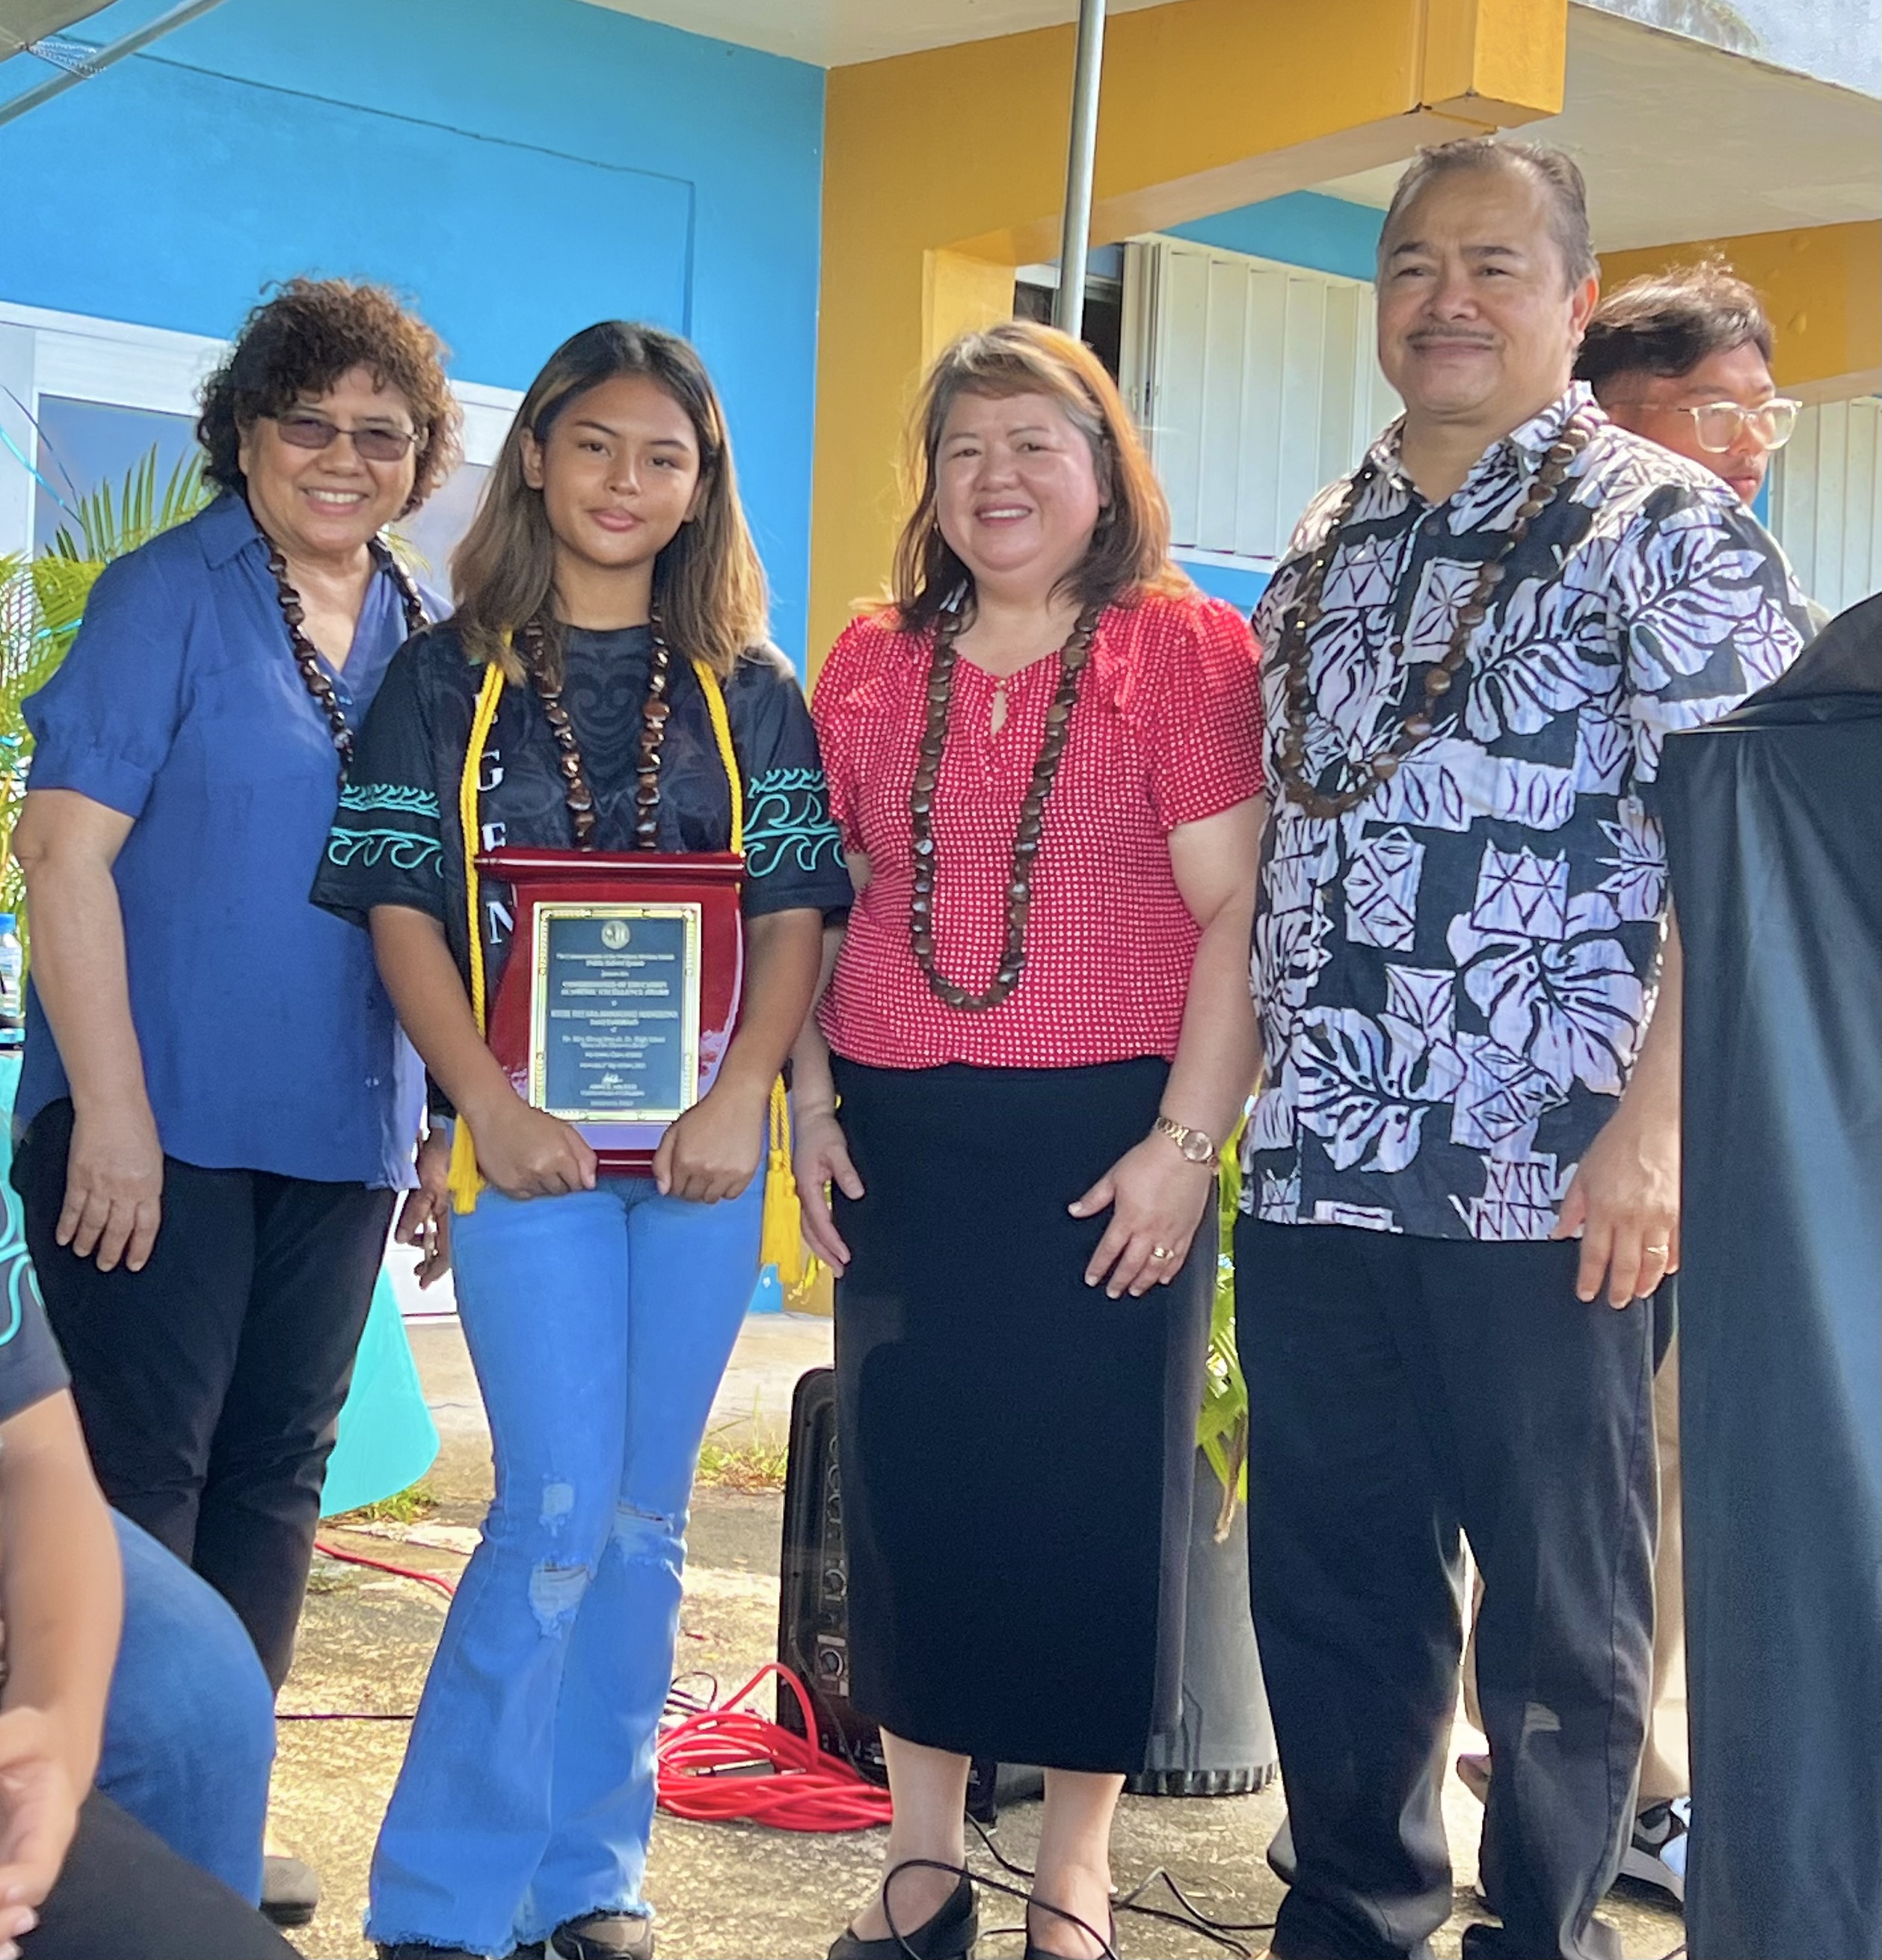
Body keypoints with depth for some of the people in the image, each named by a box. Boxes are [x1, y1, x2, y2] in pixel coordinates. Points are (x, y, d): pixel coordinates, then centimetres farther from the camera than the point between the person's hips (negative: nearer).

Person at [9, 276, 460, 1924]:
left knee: (276, 1474, 12)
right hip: (162, 1120, -6)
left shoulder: (425, 641, 11)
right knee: (140, 1472, -1)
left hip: (339, 1135, 6)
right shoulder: (168, 598, -6)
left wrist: (441, 1116, 13)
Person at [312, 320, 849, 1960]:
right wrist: (493, 1105, -14)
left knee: (644, 1518, 8)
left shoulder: (751, 692, 10)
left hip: (702, 1145, 3)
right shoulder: (447, 678, 4)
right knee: (560, 1508, -8)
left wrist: (741, 1097, -11)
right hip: (528, 1139, -3)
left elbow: (795, 911, 4)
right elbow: (400, 907, -2)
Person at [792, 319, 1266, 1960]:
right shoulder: (873, 666, 10)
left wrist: (1185, 1143, -13)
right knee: (907, 1485, 8)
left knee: (1097, 1499, 4)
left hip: (1111, 1140, -4)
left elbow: (1237, 913, -8)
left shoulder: (1188, 650, -3)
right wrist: (808, 1105, 6)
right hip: (901, 1143, 4)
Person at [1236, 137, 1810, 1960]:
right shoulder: (1325, 542, 15)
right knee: (1325, 1579, 13)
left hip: (1549, 1186, -5)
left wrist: (1655, 1124, -18)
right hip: (1311, 1166, 6)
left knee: (1560, 1600, 6)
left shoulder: (1664, 527, -3)